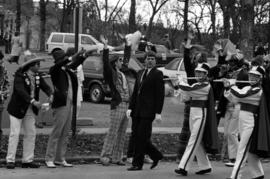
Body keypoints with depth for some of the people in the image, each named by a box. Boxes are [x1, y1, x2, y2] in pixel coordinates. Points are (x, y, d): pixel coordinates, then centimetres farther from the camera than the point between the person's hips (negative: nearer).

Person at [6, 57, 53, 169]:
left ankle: (27, 160, 12)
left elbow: (45, 87, -3)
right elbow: (20, 90, -31)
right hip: (17, 108, -7)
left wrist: (50, 95, -26)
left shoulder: (37, 76, 4)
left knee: (31, 134, 6)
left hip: (30, 110, 7)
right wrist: (33, 101, -42)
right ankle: (10, 161, -3)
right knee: (14, 133, -8)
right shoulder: (19, 76, -17)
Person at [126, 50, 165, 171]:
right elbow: (135, 92, 17)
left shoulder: (157, 74, -3)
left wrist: (158, 112, -13)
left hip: (148, 110, -7)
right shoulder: (140, 73, 17)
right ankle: (156, 156, 22)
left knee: (142, 137, -7)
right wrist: (130, 108, 7)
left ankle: (137, 164, 0)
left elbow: (160, 94, -8)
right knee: (137, 136, 6)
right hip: (137, 111, 7)